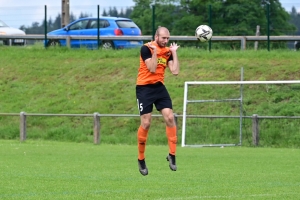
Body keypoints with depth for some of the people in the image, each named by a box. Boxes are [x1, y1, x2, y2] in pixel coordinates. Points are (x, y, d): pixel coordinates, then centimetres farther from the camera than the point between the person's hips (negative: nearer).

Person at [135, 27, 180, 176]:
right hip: (144, 88, -5)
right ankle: (141, 159, 7)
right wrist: (155, 51, -22)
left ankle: (172, 155, -3)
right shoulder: (146, 49, -11)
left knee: (170, 117, -11)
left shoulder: (168, 51, 6)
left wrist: (174, 53, -2)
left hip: (159, 87, 5)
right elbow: (152, 69, -19)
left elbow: (175, 71, -3)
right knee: (146, 123, -7)